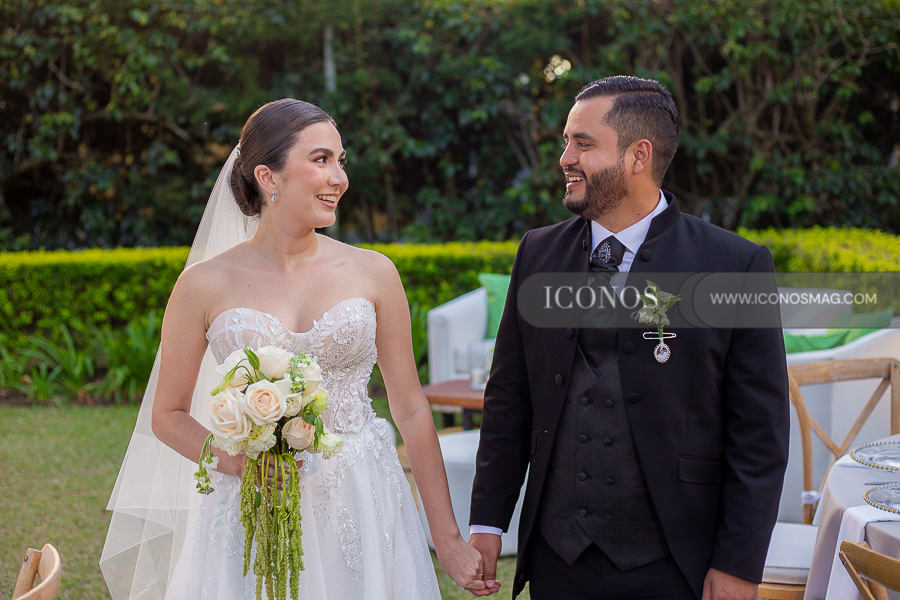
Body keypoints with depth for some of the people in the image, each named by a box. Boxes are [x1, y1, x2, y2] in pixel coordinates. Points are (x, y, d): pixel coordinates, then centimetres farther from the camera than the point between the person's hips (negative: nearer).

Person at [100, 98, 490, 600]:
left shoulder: (373, 273, 1)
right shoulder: (206, 285, -3)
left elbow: (411, 410, 3)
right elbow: (169, 415, 5)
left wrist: (449, 540, 2)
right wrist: (234, 460, -15)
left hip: (363, 506, 1)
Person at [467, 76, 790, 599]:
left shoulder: (738, 266, -8)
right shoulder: (538, 253, 5)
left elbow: (760, 437, -7)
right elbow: (509, 400, 9)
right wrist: (488, 521, 6)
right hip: (556, 557, 4)